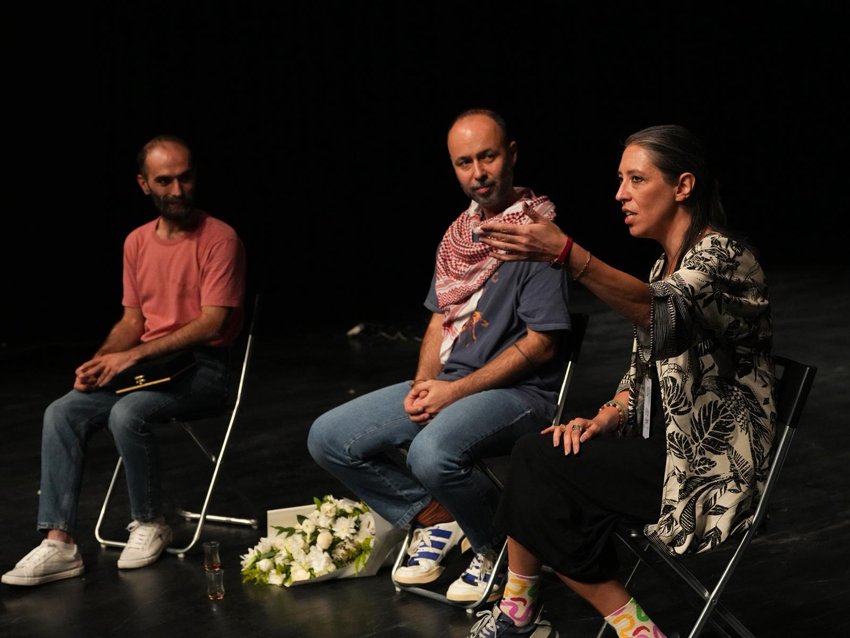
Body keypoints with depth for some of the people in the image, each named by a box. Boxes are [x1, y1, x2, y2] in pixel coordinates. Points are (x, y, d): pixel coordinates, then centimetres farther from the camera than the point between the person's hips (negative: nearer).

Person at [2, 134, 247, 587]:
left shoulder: (219, 239, -9)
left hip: (203, 366, -6)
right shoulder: (137, 243, 12)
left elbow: (211, 324, -16)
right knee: (62, 413, -16)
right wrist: (100, 362, -5)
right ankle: (59, 543, -19)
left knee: (127, 414, -32)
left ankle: (150, 524, -9)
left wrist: (133, 355, -20)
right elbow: (132, 320, 16)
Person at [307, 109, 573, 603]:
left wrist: (456, 391, -17)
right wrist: (423, 384, 0)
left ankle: (499, 547, -7)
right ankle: (436, 518, 11)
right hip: (448, 384, 8)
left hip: (520, 391, -8)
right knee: (328, 439, -1)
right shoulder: (459, 234, 13)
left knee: (431, 453, -36)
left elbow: (542, 342, -16)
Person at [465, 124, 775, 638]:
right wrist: (605, 420, -1)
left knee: (540, 465, -16)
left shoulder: (721, 255, -15)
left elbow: (661, 308, -36)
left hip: (710, 468, -9)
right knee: (533, 455, -8)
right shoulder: (668, 263, 13)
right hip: (666, 447, 9)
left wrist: (565, 253, -50)